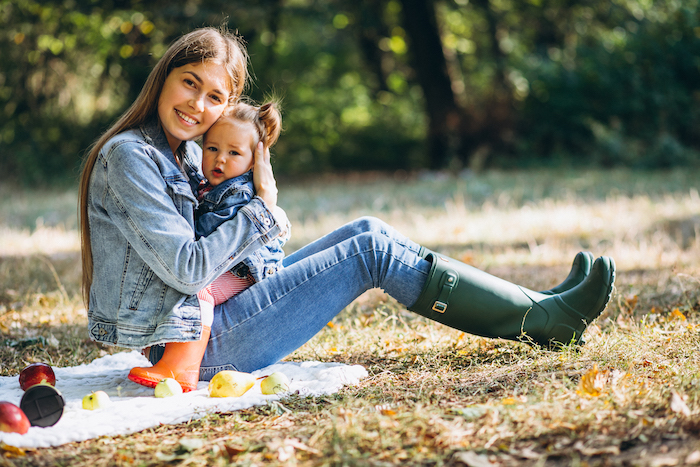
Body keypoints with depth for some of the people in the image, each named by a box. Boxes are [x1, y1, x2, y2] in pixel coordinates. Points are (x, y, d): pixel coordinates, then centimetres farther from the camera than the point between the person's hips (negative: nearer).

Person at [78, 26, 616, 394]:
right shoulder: (128, 156, -16)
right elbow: (186, 269, -22)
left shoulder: (187, 153, 11)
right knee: (373, 252, -11)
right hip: (189, 346, -9)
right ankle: (544, 318, -3)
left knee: (369, 231, 4)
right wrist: (263, 207, -12)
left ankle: (537, 308, 6)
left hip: (207, 317, 9)